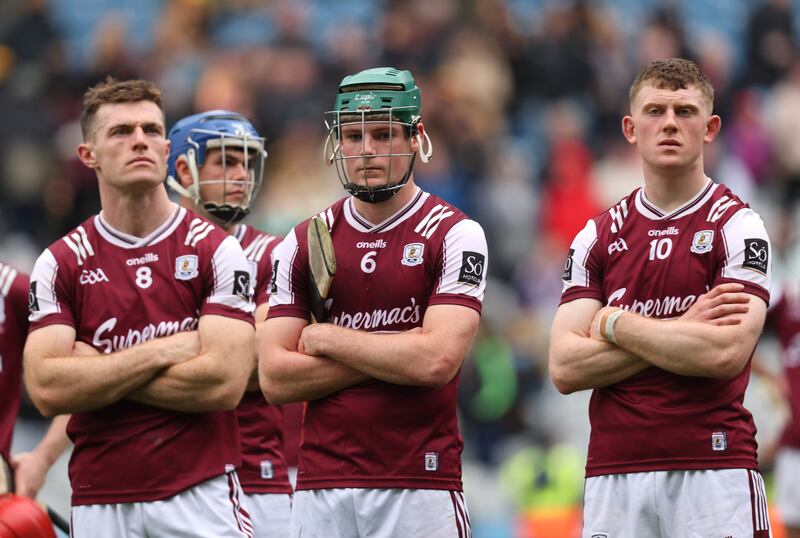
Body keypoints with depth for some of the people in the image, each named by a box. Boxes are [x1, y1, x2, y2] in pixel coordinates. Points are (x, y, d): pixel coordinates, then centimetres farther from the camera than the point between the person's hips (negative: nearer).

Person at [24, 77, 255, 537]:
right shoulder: (60, 263, 5)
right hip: (99, 498, 2)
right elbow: (48, 390, -7)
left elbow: (224, 383, -12)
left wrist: (99, 373, -7)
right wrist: (163, 352, -10)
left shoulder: (216, 250, 0)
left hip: (201, 496, -2)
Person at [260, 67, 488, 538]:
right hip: (322, 486, 3)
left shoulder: (455, 235, -1)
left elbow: (438, 361, -14)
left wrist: (326, 339, -3)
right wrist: (399, 354, -7)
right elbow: (275, 378, 2)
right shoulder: (302, 244, 10)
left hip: (420, 485, -3)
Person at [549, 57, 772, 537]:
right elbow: (565, 368, 2)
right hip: (613, 475, 3)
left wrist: (615, 324, -4)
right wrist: (682, 330, -7)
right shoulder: (597, 237, 12)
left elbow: (726, 353, -15)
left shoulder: (738, 226, 0)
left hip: (712, 470, -3)